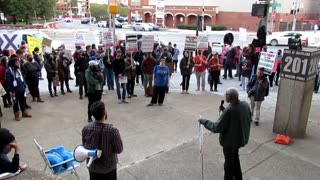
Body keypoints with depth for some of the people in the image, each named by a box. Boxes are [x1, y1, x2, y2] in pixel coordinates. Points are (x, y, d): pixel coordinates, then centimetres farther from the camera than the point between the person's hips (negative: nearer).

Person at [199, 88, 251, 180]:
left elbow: (216, 128, -27)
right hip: (241, 137, 8)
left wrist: (204, 121, -16)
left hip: (230, 141, -8)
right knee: (235, 157, 31)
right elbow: (249, 119, 7)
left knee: (229, 162, 16)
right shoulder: (245, 104, -11)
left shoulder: (229, 110, -33)